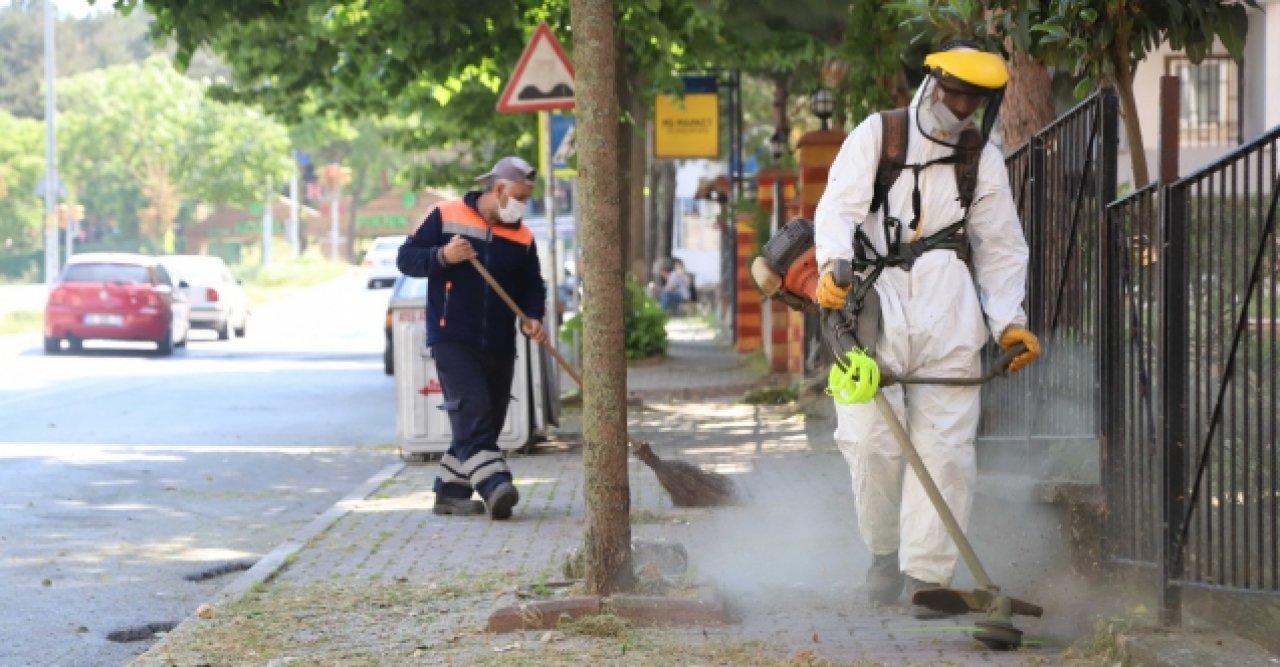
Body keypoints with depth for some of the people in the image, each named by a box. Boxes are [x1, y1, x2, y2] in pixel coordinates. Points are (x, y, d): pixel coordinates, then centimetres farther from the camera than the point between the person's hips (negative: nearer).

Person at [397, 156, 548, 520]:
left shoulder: (522, 237, 9)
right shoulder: (446, 216, -3)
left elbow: (532, 287, 15)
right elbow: (406, 258, -2)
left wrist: (532, 318, -5)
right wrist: (442, 256, -20)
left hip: (499, 346, 6)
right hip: (452, 339, -6)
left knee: (484, 422, 8)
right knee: (472, 411, -19)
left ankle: (450, 491, 20)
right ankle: (494, 486, -31)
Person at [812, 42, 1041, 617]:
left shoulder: (985, 160, 13)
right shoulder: (876, 136, 6)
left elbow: (1001, 248, 16)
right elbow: (840, 207, -4)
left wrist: (1009, 320, 2)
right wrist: (834, 264, -24)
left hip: (949, 315, 2)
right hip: (874, 303, -2)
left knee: (945, 445, -8)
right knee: (872, 441, -8)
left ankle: (927, 574, -4)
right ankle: (884, 550, 15)